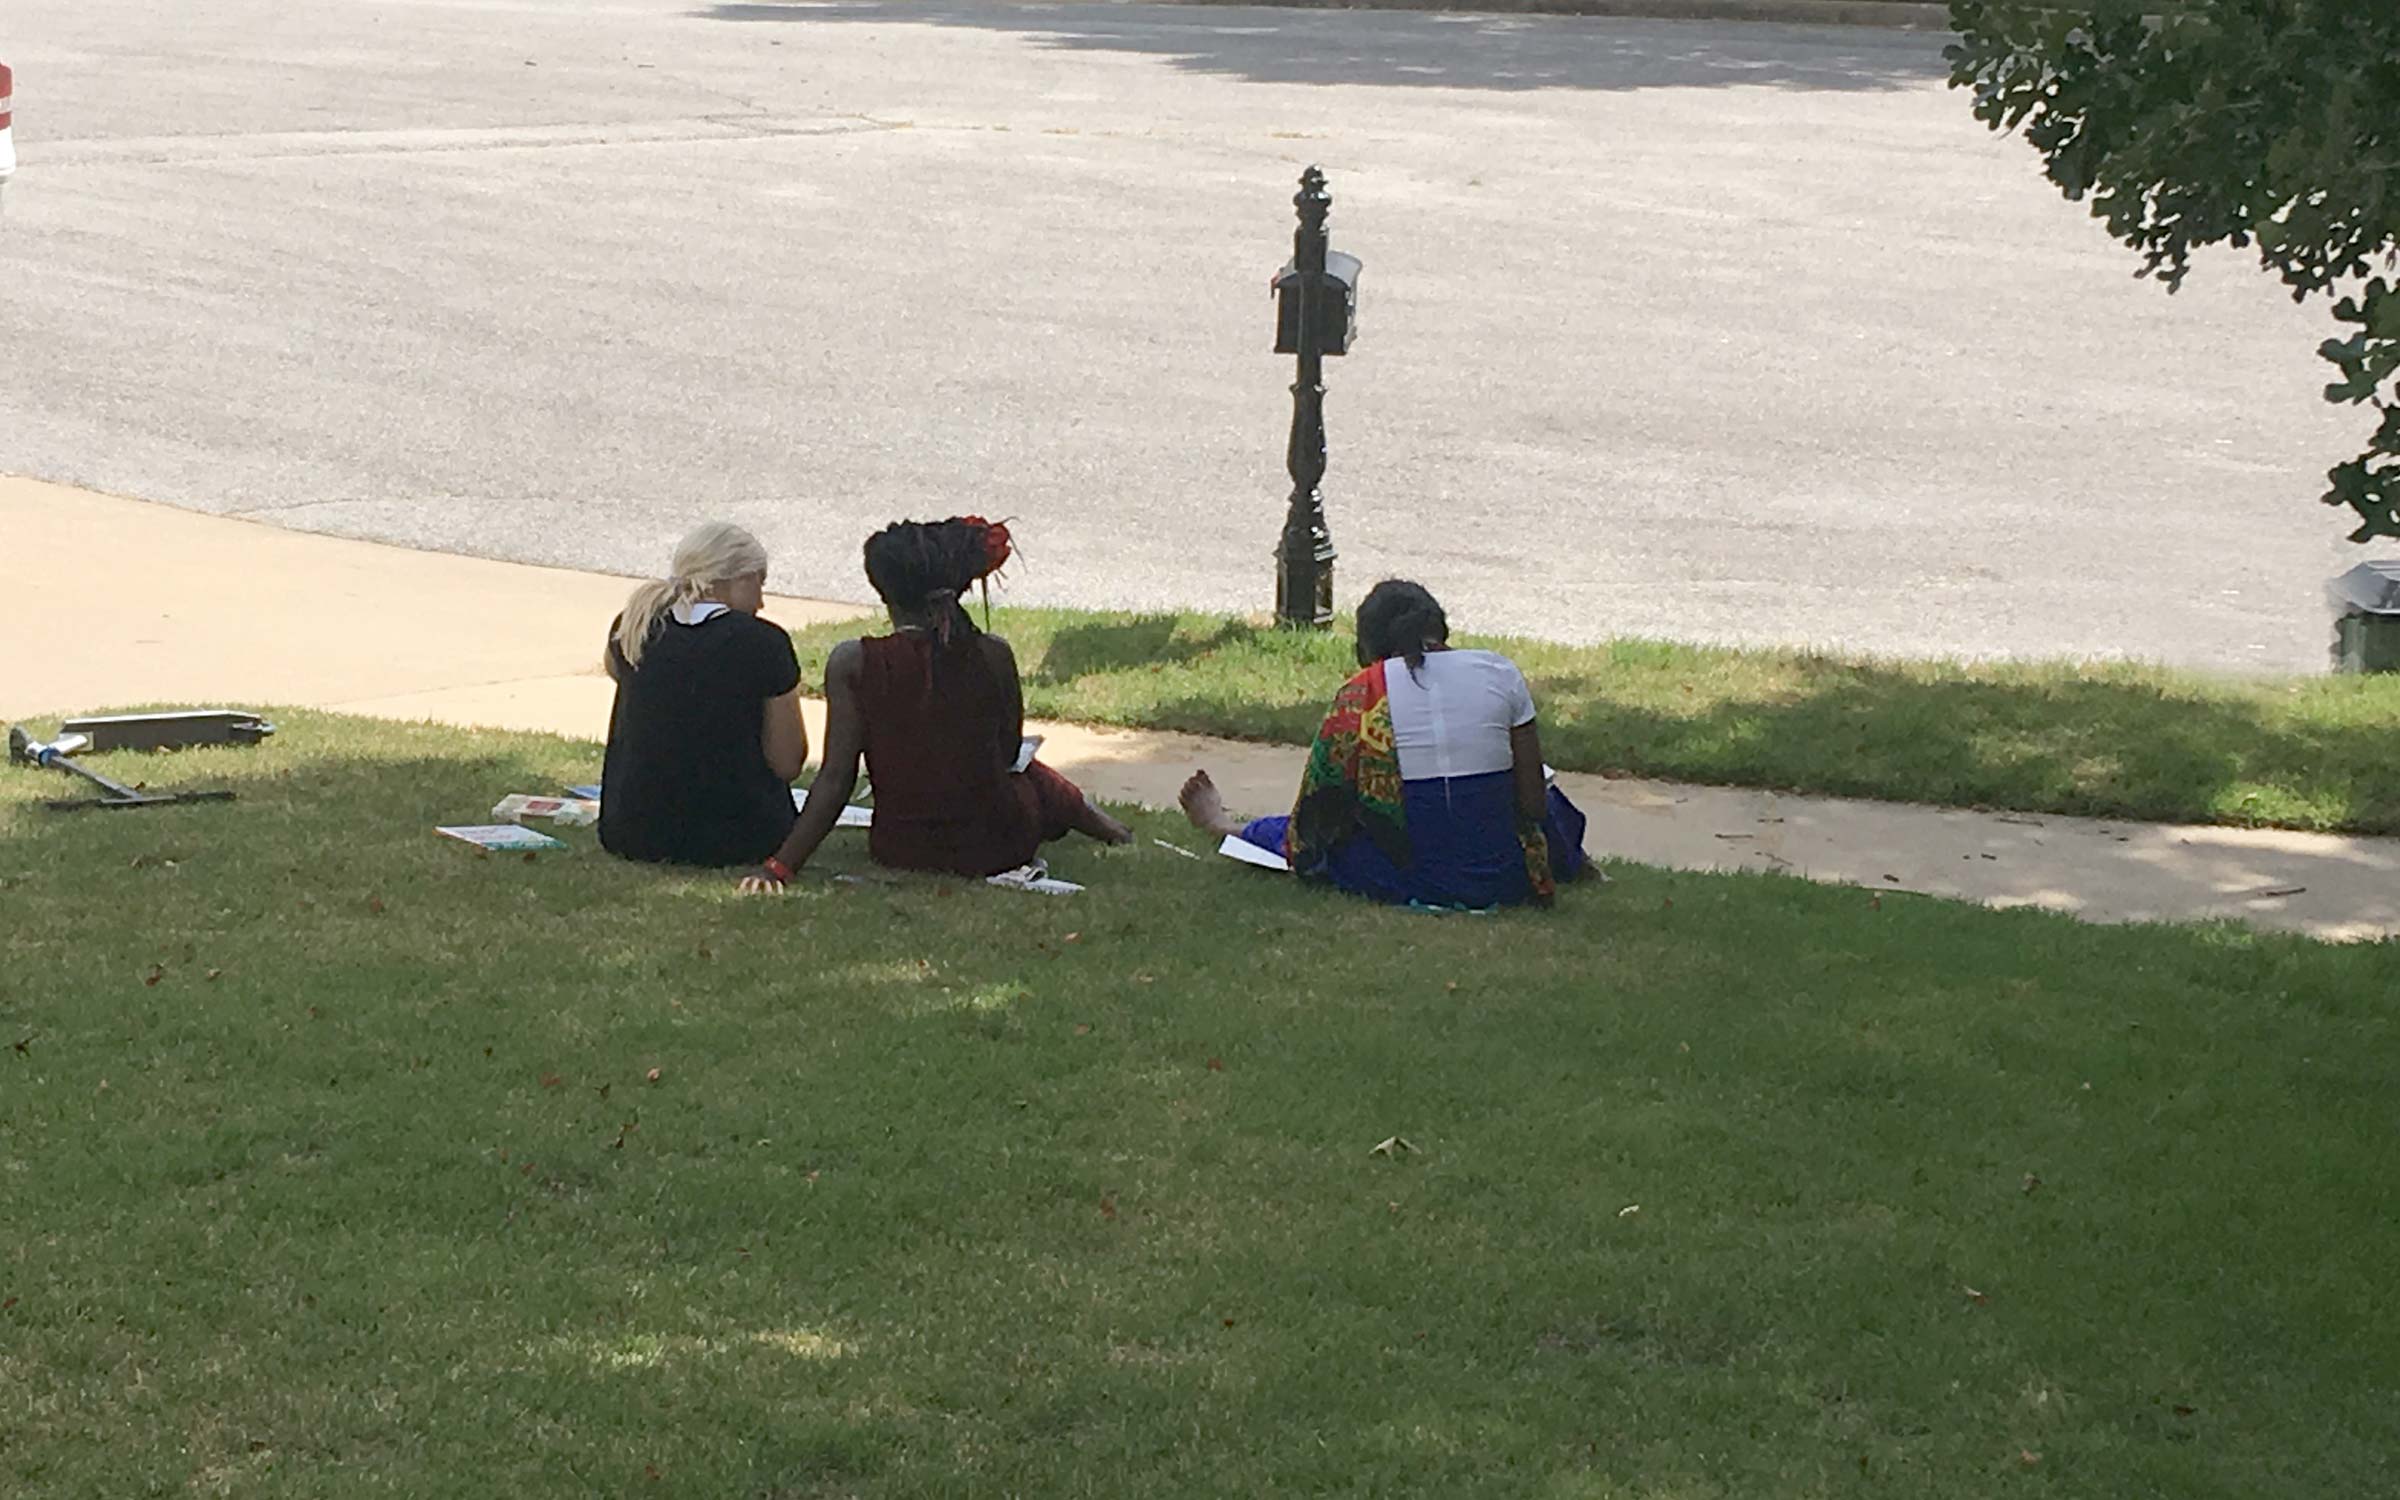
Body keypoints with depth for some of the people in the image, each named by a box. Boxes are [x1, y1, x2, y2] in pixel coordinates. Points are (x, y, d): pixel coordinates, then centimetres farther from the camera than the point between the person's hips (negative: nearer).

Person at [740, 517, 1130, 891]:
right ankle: (1108, 828, 62)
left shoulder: (853, 663, -19)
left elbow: (836, 777, -19)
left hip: (901, 851, 0)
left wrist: (778, 865, -15)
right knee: (1035, 778, 38)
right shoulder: (993, 656, -16)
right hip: (998, 846, 0)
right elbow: (1008, 753, -1)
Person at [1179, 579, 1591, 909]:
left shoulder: (1358, 698, -5)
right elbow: (1533, 802, -1)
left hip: (1411, 882, -1)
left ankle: (1229, 826, 50)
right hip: (1505, 879, 1)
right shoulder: (1500, 673, -2)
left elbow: (1319, 813, 2)